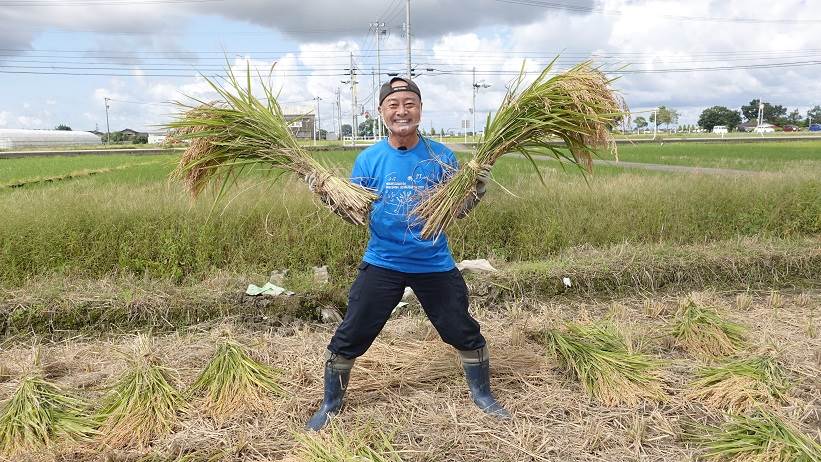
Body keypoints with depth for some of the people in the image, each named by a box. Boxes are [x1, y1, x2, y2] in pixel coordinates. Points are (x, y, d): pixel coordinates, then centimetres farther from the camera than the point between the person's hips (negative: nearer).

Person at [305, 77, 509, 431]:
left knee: (465, 333, 11)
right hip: (382, 264, 0)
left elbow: (457, 210, -4)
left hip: (435, 264, 1)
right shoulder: (368, 159, -4)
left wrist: (477, 188, -22)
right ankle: (330, 405, 28)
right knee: (349, 338, 5)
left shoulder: (441, 156, -5)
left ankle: (482, 395, 37)